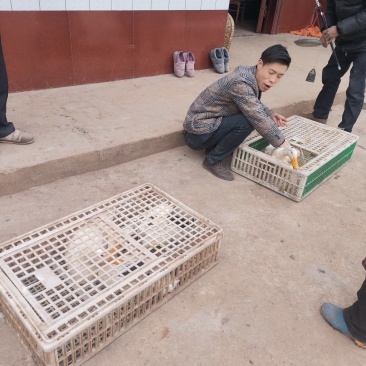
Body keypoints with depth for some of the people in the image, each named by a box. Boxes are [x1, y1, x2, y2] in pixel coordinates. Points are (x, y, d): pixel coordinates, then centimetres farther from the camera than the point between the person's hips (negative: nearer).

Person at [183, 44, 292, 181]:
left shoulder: (250, 74, 1)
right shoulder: (241, 83, -27)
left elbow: (255, 105, 18)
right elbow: (259, 120, -28)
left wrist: (270, 115, 0)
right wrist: (284, 145, -20)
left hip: (206, 124, 9)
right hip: (197, 134, -9)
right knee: (247, 122, -24)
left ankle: (214, 146, 11)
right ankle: (213, 161, -7)